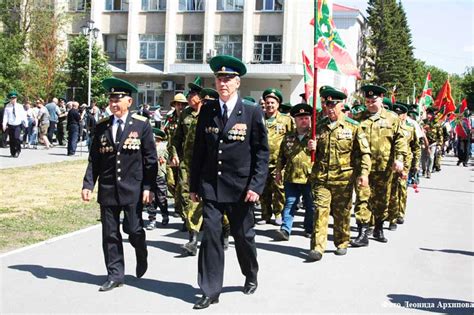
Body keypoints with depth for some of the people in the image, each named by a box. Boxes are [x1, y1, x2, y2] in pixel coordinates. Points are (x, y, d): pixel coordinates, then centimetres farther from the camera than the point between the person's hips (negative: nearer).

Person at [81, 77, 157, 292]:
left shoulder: (141, 125, -1)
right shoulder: (102, 127, 7)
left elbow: (150, 159, -2)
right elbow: (94, 159, 8)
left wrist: (148, 187, -9)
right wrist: (88, 185, -2)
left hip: (133, 189, -3)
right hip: (107, 190, 3)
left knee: (134, 230, 0)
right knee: (110, 234, 6)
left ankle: (141, 256, 32)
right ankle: (115, 275, 17)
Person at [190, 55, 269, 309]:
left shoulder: (252, 113, -4)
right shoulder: (207, 112, 4)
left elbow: (262, 153, -5)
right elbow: (198, 150, 8)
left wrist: (256, 186, -12)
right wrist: (194, 185, 7)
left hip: (241, 188, -2)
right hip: (210, 186, 2)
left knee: (243, 236, 13)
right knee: (210, 236, -3)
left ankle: (251, 276, 40)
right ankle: (210, 291, 7)